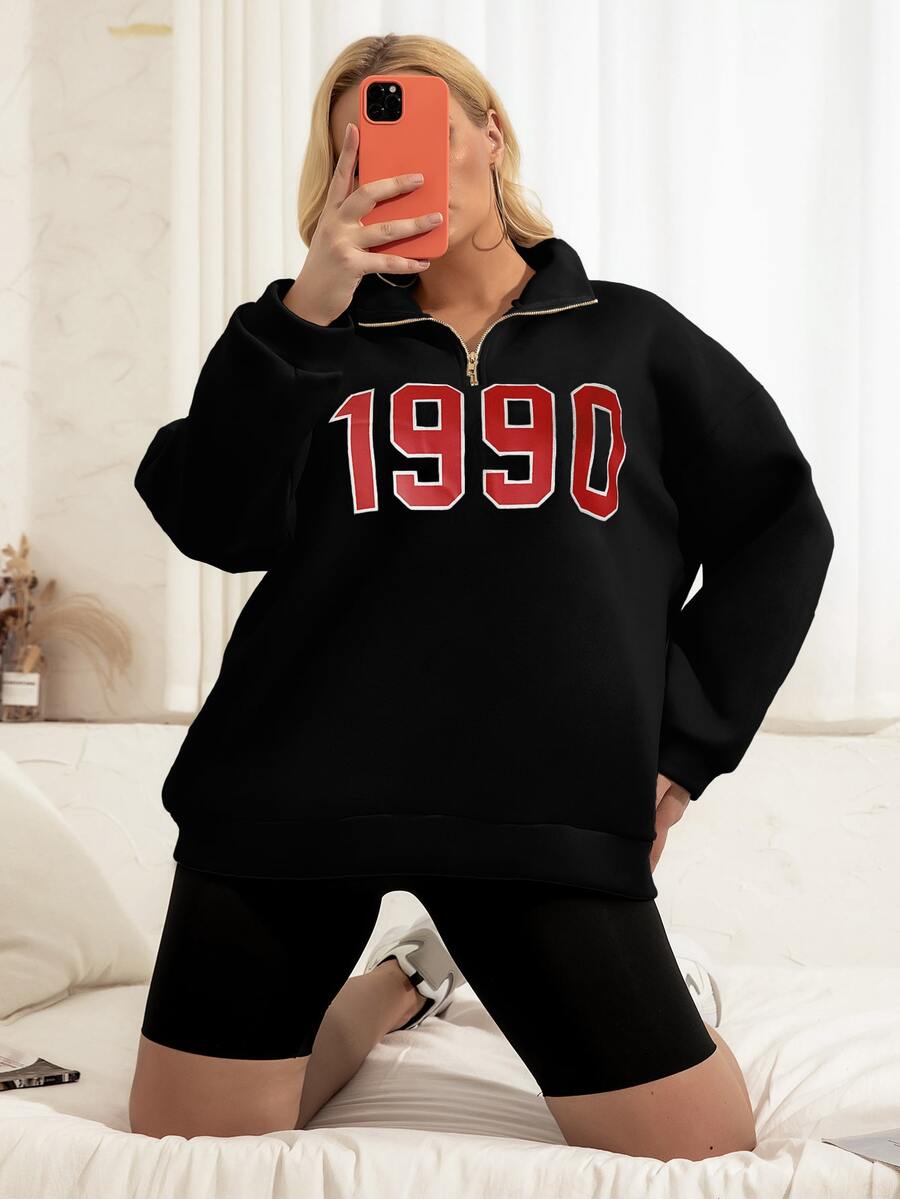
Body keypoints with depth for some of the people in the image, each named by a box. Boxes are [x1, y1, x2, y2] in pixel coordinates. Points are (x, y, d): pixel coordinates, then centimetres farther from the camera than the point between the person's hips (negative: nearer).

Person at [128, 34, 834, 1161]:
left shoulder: (630, 335, 12)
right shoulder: (325, 342, 11)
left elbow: (779, 528, 12)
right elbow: (214, 526, -4)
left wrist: (679, 750, 4)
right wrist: (306, 309, -13)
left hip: (548, 803, 0)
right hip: (294, 784, 1)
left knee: (702, 1153, -2)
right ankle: (405, 981, 28)